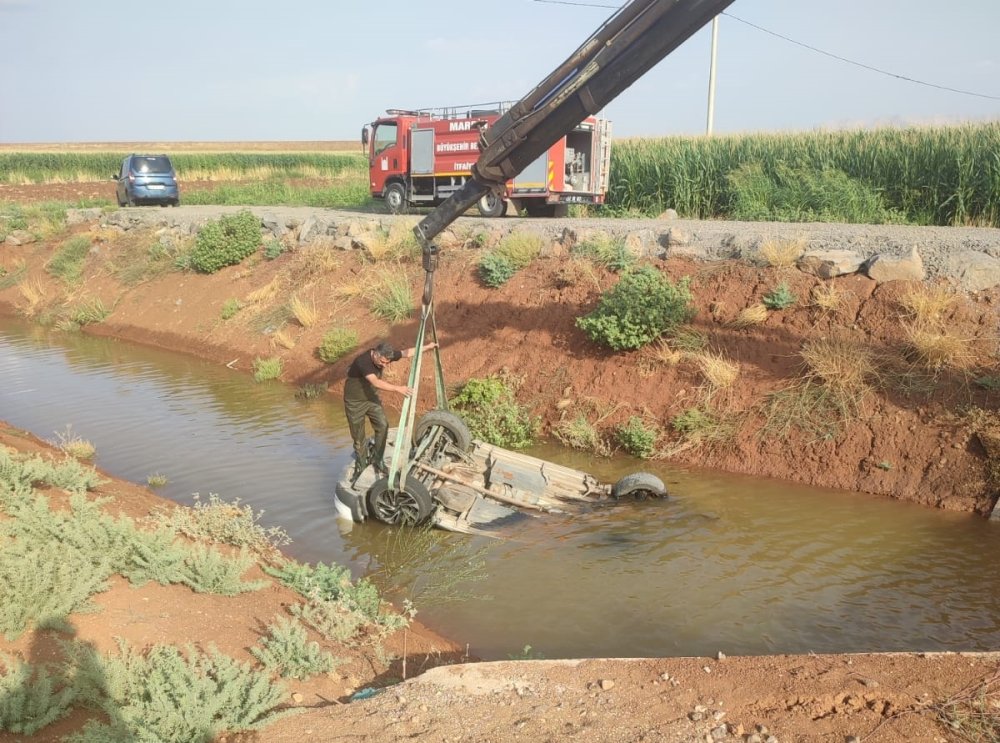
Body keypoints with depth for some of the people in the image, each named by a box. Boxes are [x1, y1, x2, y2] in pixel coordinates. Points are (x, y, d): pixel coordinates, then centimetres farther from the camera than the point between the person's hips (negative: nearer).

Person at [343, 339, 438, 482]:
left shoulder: (384, 356, -14)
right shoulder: (362, 361, -34)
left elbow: (407, 353, 0)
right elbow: (376, 383, -45)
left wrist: (427, 347, 2)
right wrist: (397, 388, -53)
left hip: (372, 398, 5)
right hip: (355, 402, -5)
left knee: (382, 426, -11)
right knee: (358, 436, 3)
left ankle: (377, 460, 5)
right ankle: (360, 466, 23)